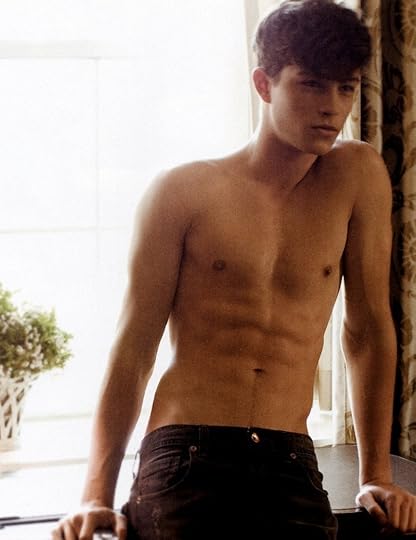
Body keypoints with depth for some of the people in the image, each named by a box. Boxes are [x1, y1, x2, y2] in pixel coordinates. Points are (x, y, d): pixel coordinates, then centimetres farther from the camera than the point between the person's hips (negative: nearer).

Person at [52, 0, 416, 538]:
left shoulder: (358, 176, 5)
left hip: (291, 468, 3)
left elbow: (369, 330, 10)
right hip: (183, 462, -2)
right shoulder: (182, 191, 1)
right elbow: (133, 350, 1)